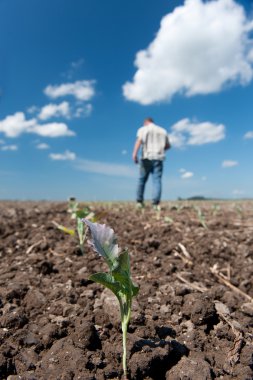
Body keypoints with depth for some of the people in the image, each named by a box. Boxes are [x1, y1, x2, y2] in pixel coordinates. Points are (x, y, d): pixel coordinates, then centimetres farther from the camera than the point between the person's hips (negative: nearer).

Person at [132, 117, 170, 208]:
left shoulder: (143, 129, 9)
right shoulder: (163, 131, 20)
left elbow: (139, 141, -10)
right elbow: (168, 145, 23)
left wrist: (134, 153, -23)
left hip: (147, 157, -2)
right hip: (158, 158, 2)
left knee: (142, 180, 9)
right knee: (157, 181, -4)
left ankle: (139, 201, 8)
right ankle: (155, 203, -16)